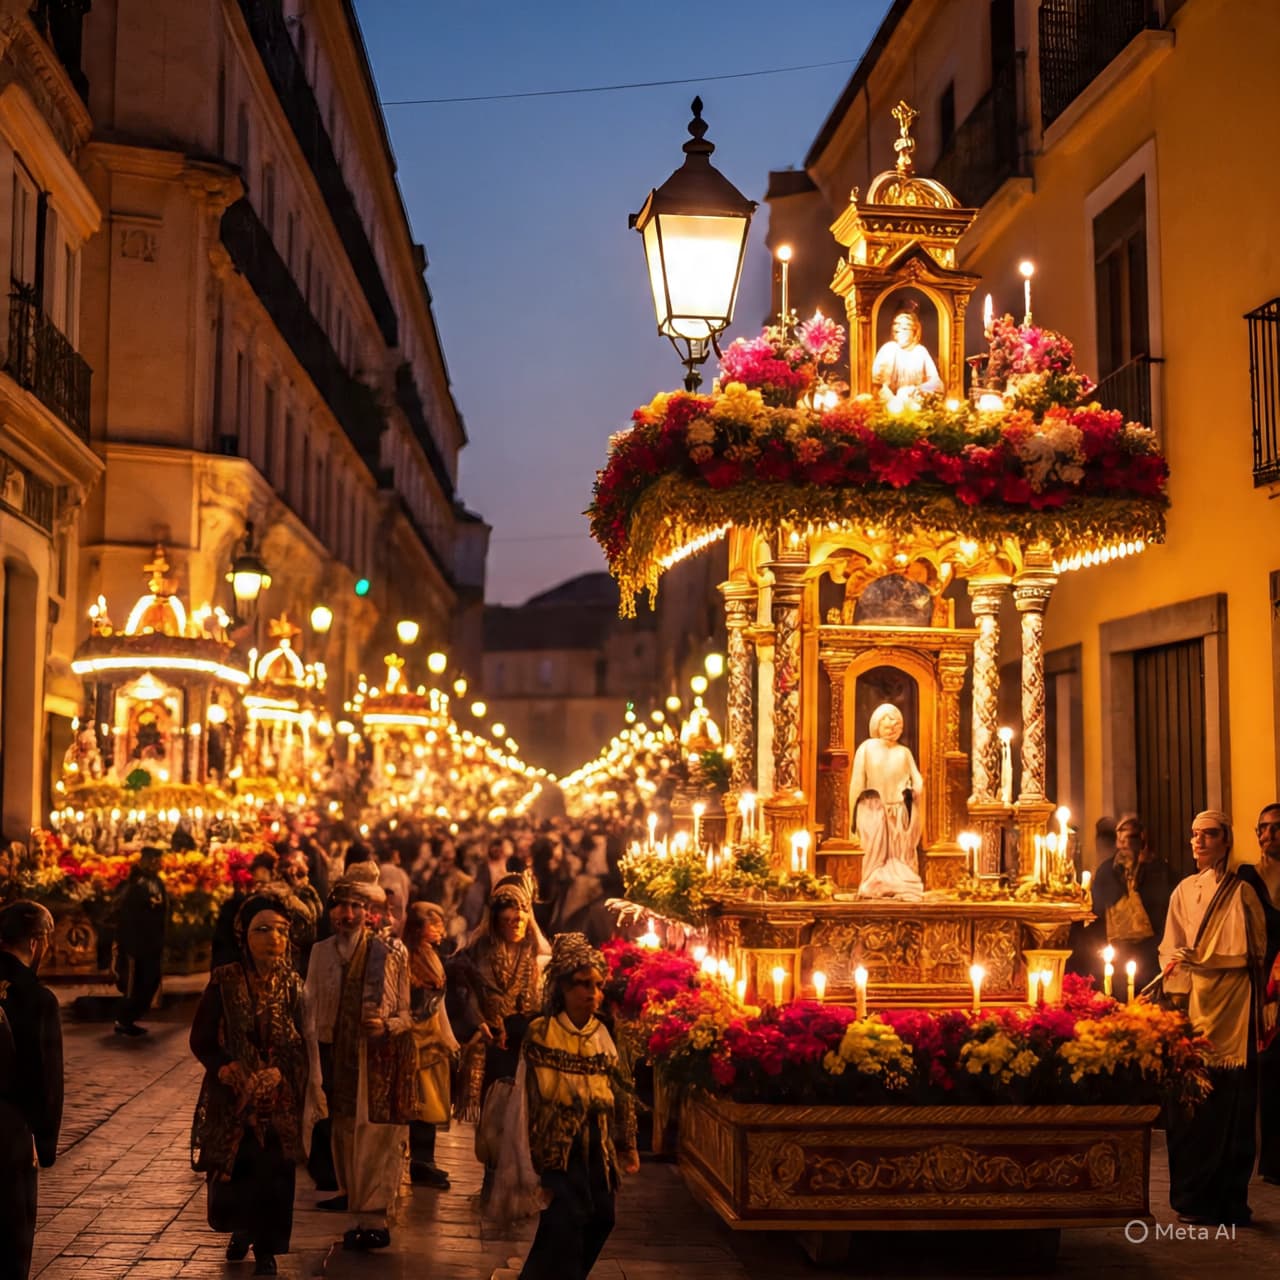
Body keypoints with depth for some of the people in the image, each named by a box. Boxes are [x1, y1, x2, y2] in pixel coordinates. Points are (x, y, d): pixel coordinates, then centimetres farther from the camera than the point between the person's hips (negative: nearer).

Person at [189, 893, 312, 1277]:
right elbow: (201, 1040, -4)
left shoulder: (293, 986, -2)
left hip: (278, 1101, 1)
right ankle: (242, 1229, 38)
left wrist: (274, 1077, -13)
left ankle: (265, 1248, 24)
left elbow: (301, 1047, 1)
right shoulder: (224, 982, -7)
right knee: (231, 1176, 7)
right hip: (231, 1099, -1)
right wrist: (232, 1074, -15)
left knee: (272, 1176, 2)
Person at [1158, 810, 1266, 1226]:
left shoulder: (1242, 892, 1)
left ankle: (1229, 1199, 4)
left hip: (1232, 1008, -3)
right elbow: (1170, 948, 14)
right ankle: (1196, 1198, 8)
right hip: (1193, 1005, 3)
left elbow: (1254, 953, -2)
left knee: (1231, 1104, -4)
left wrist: (1198, 960, -14)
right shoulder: (1183, 892, 13)